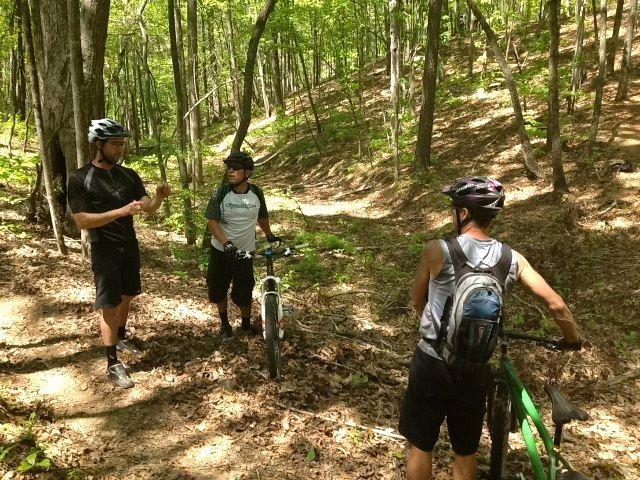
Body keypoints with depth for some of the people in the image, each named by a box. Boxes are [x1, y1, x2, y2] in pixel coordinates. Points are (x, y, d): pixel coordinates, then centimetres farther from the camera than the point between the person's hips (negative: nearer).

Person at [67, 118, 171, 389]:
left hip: (130, 247, 6)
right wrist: (121, 211, -30)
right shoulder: (80, 179, -14)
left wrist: (159, 197, -26)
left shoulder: (129, 175, 2)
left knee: (126, 297, 19)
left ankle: (121, 337, 43)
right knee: (110, 307, -2)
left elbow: (149, 209, -3)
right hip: (105, 252, -5)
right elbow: (82, 221, -20)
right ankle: (113, 364, 9)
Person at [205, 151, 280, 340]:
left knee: (244, 293, 3)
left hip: (245, 252, 0)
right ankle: (224, 323, 36)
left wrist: (270, 236, 25)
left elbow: (262, 217, 13)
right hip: (221, 251, 0)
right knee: (219, 290, 12)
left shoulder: (256, 193, -6)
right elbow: (212, 221, -17)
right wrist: (226, 242, -32)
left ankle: (246, 324, 28)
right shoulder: (221, 193, -12)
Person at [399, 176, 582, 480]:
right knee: (466, 452, 22)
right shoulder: (512, 259, -4)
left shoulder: (438, 250, -13)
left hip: (432, 363, -3)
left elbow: (418, 301, 1)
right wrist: (573, 339, 19)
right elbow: (556, 304, 0)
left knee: (421, 445, 16)